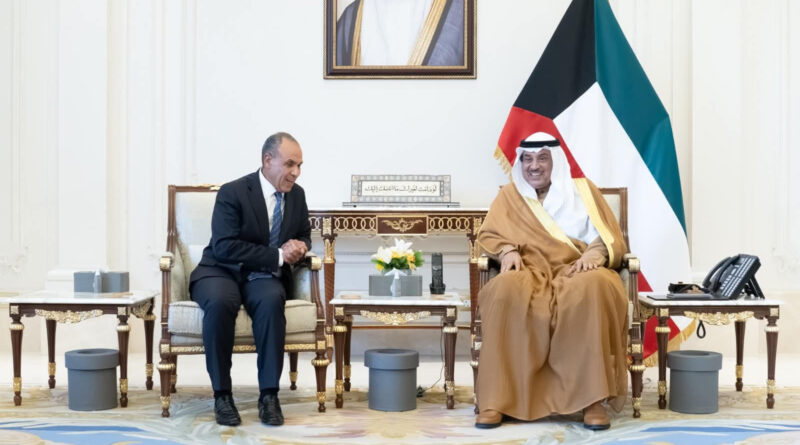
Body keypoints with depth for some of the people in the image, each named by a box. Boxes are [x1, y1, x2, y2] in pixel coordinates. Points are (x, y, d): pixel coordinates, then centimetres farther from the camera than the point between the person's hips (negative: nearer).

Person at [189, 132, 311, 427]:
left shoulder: (297, 194, 4)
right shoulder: (232, 193, -13)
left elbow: (304, 235, 19)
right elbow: (225, 247, -22)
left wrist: (300, 246, -7)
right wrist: (278, 255, -24)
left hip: (265, 277, 3)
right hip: (221, 272, -3)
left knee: (271, 301, -34)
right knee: (220, 302, -38)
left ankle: (269, 394, -26)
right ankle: (222, 394, -22)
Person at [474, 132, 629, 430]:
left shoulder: (582, 190, 16)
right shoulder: (510, 194, 20)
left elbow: (610, 237, 8)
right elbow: (488, 235, 11)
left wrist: (595, 254, -15)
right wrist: (507, 251, -12)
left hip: (577, 271, 0)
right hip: (531, 272, 0)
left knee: (593, 287, -38)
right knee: (506, 290, -37)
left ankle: (593, 398, -33)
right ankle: (495, 399, -33)